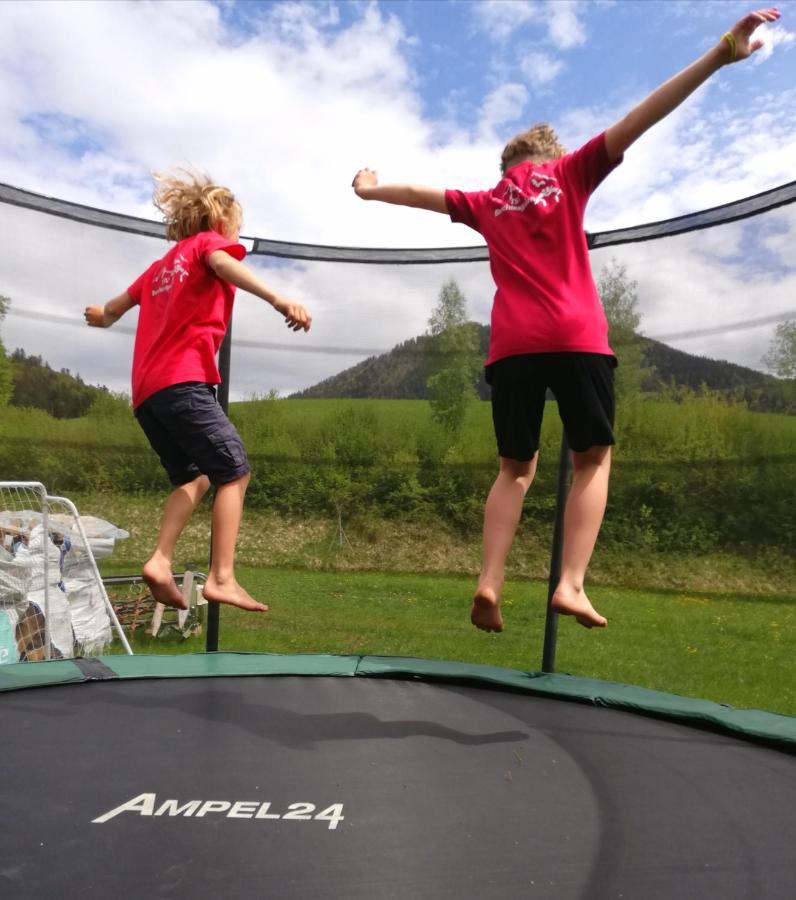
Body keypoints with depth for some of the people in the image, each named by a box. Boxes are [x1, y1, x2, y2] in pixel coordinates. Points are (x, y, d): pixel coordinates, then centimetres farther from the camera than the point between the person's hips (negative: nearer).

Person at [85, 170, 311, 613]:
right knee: (235, 472, -6)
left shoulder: (163, 264, 29)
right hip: (182, 381, -8)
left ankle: (160, 562, -1)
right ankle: (222, 578, -15)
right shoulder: (209, 242, 10)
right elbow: (225, 265, -16)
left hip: (147, 390, 8)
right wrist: (279, 299, -33)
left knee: (195, 478, 15)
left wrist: (102, 316, 60)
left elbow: (113, 310, 35)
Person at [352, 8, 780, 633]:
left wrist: (373, 191, 52)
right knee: (593, 459, 5)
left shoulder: (487, 203, 23)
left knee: (517, 468, 11)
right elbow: (639, 120, 7)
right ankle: (571, 584, -9)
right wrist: (719, 57, 4)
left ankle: (489, 585, -4)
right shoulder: (571, 172, 16)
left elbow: (423, 194, 35)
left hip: (512, 343, 3)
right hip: (577, 336, -3)